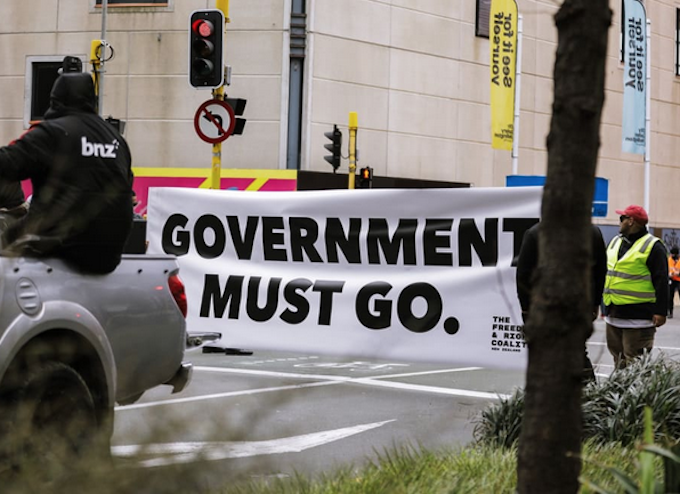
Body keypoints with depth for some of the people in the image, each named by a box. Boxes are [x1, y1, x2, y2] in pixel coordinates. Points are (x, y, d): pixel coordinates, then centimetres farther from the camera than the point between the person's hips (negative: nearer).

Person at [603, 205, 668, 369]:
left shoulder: (653, 247, -7)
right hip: (614, 314, 8)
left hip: (638, 316, -8)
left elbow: (661, 281, -10)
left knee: (634, 361, -8)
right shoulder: (615, 242, 16)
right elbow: (606, 272, 25)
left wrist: (660, 312, -15)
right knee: (618, 356, 12)